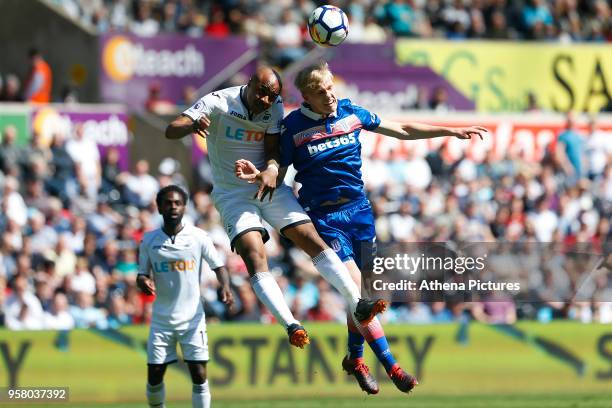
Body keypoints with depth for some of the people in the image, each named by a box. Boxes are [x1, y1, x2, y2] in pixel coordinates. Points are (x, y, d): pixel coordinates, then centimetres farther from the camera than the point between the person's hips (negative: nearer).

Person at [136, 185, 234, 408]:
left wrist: (225, 287, -20)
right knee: (154, 377, 1)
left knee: (199, 375, -7)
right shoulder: (149, 240, 2)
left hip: (192, 318, -2)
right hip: (161, 320, 2)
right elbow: (142, 274, 6)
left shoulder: (198, 237, -3)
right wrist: (143, 282, -18)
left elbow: (218, 266, 0)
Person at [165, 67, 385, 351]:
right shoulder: (217, 103, -14)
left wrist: (272, 169, -27)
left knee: (314, 242, -7)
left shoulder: (275, 108, -2)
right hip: (233, 195, -4)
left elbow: (273, 150, -2)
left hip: (270, 187, 4)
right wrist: (193, 125, -48)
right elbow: (171, 131, -23)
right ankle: (291, 326, -32)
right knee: (255, 259, -23)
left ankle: (357, 306, -5)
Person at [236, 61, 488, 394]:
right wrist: (257, 176, -28)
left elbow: (403, 131, 12)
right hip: (324, 215, -4)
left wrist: (451, 132, 11)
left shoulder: (351, 113, 2)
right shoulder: (293, 126, -9)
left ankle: (355, 358, 30)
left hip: (359, 208, 4)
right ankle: (391, 366, -15)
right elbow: (278, 176, -6)